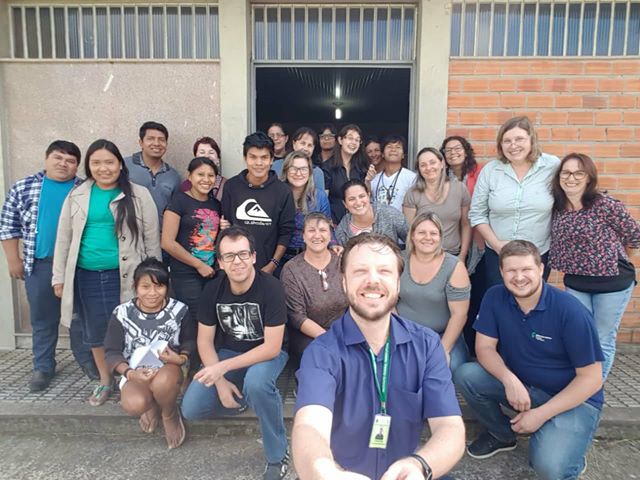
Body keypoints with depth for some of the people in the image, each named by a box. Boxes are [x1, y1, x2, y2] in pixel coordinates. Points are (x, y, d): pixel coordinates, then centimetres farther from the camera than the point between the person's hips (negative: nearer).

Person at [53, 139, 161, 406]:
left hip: (125, 276, -3)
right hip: (86, 276, 4)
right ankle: (104, 382, 35)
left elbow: (152, 239, -1)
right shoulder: (76, 196, 6)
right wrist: (59, 277, 9)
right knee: (95, 331, 15)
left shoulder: (138, 196, -3)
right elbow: (64, 239, 10)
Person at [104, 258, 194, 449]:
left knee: (162, 382, -38)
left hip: (168, 368, 0)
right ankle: (153, 406, 7)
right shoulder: (122, 313, -7)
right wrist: (130, 373, -23)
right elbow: (112, 352, -5)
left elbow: (190, 341, 3)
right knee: (133, 405, -33)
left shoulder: (178, 310, -7)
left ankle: (170, 415, -1)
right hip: (136, 372, 1)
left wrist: (181, 358, -19)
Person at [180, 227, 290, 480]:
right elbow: (205, 340, -4)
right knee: (191, 409, -12)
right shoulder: (213, 290, -12)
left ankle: (278, 456, -14)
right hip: (229, 351, 4)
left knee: (256, 382, -38)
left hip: (268, 353, -4)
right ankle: (241, 397, 17)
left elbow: (272, 347, -26)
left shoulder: (270, 287, -26)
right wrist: (221, 382, -15)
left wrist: (224, 368, -30)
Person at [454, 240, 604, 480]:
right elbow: (485, 347, -8)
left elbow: (591, 378, -17)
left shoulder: (571, 311, -23)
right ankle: (502, 435, 9)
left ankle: (568, 457, 10)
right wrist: (509, 379, -28)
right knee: (465, 375, -18)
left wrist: (541, 414, -20)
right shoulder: (495, 297, -11)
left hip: (574, 398, -4)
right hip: (518, 385, 5)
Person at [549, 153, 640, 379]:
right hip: (575, 283, 4)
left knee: (602, 342, 8)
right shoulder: (557, 208, -2)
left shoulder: (605, 204, -17)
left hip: (612, 282, -4)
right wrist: (576, 260, 1)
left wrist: (609, 252, 4)